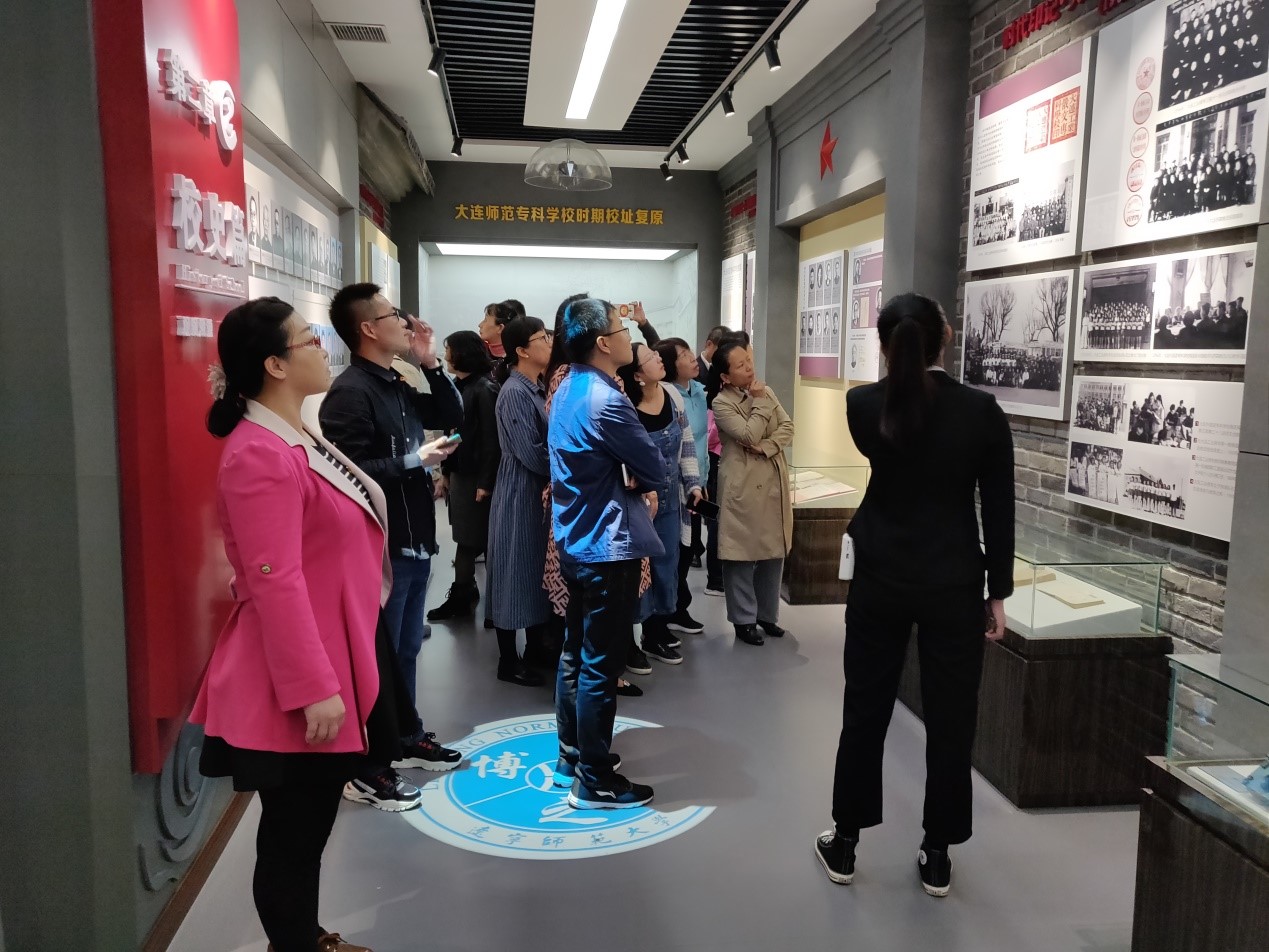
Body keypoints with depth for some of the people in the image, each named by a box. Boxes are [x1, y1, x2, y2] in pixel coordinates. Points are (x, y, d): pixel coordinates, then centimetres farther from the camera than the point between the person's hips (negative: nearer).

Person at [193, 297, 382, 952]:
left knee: (309, 827, 22)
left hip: (326, 664, 10)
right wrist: (313, 688, -25)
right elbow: (275, 582, -26)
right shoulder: (260, 455, -22)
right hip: (299, 684, -10)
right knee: (293, 834, 6)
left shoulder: (297, 441, 11)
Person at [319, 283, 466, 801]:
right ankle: (364, 769, 11)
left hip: (414, 541, 9)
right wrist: (415, 461, -18)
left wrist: (432, 364, 8)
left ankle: (407, 738, 35)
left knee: (407, 649, 20)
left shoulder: (396, 386, 13)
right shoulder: (349, 393, -17)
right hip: (381, 548, -9)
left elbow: (452, 417, 19)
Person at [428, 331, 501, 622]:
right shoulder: (458, 387, 11)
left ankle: (462, 596, 12)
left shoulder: (485, 389, -13)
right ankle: (463, 595, 17)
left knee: (472, 539, 2)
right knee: (467, 538, 11)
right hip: (459, 473, 7)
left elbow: (491, 439, -16)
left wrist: (485, 483, -17)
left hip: (477, 476, -7)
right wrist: (445, 473, 15)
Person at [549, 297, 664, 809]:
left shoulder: (567, 390, 9)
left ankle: (571, 754, 32)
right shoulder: (606, 401, -22)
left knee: (575, 652, 19)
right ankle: (594, 782, 9)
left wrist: (632, 484, 0)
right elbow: (655, 469, -15)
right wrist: (639, 484, 5)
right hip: (607, 546, -10)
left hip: (575, 541, 10)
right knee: (600, 666, -1)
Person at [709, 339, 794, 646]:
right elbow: (749, 436, -20)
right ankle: (744, 619, 13)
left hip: (773, 482, 6)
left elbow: (787, 427, 2)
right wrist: (760, 402, -11)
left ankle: (767, 614, 25)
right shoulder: (721, 404, -10)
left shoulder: (766, 391, 9)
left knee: (774, 552, 12)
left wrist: (766, 447, -14)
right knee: (742, 555, 1)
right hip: (743, 487, -6)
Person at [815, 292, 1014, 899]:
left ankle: (845, 842, 25)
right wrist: (998, 592, 5)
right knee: (951, 719, 11)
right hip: (954, 585, -1)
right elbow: (998, 512, -4)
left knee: (865, 712, 13)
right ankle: (937, 856, 22)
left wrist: (910, 368, 16)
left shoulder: (862, 406, -6)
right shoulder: (982, 412, -8)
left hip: (880, 580, 1)